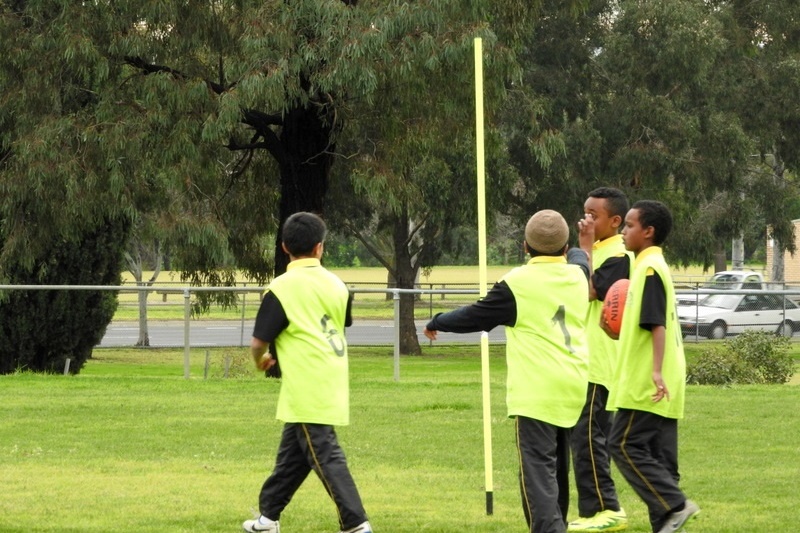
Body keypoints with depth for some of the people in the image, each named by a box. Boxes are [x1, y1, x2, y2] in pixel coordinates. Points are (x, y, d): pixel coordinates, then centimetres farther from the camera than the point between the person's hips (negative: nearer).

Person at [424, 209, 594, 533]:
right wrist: (585, 243, 59)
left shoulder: (517, 284, -8)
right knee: (558, 470, 19)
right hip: (573, 389, 7)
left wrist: (437, 323, 21)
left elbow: (473, 318, 3)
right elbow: (578, 257, 36)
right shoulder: (577, 273, 9)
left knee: (538, 470, -13)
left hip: (536, 391, -7)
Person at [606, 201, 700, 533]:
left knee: (625, 444, -9)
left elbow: (657, 324, -22)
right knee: (657, 454, 8)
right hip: (660, 385, 10)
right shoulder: (654, 266, 17)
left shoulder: (650, 269, -13)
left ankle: (675, 505, -13)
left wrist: (656, 371, -28)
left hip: (645, 384, -10)